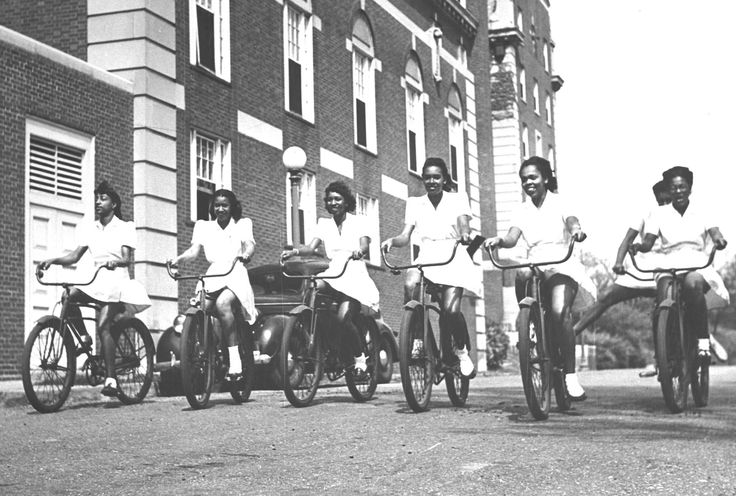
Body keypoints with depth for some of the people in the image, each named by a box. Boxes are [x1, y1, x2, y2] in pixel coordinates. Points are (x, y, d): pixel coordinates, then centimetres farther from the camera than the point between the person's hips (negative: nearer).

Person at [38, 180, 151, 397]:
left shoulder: (125, 227, 1)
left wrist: (114, 261, -33)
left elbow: (127, 259, -10)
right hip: (96, 281, 5)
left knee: (103, 326, -22)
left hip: (117, 281, -5)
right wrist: (53, 260, -13)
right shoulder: (89, 227, 13)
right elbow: (75, 256, 5)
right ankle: (83, 337, -7)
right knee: (68, 296, -27)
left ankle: (111, 379, -20)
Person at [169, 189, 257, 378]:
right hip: (212, 279, 3)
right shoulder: (204, 226, 18)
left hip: (235, 277, -3)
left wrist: (246, 254, -30)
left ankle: (235, 360, -34)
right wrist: (178, 259, -20)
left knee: (222, 304, -34)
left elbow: (250, 244, -5)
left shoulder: (242, 224, 13)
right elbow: (195, 249, 2)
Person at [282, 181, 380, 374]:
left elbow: (365, 244, -10)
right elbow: (312, 247, 1)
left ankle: (359, 356, -1)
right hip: (333, 274, 5)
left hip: (355, 275, -4)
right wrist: (294, 251, -20)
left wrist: (359, 251, -35)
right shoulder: (324, 223, 15)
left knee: (343, 318, -25)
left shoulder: (357, 222, 7)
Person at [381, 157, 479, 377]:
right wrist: (392, 240, -20)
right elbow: (406, 236, 3)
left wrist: (465, 235, -34)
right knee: (410, 285, -34)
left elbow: (463, 224, -9)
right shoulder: (415, 203, 14)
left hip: (453, 260, -2)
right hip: (426, 259, 2)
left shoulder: (458, 199, 8)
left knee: (451, 309, -23)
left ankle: (463, 350, 7)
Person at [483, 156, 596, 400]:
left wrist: (576, 230, -41)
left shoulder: (559, 203, 5)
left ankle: (570, 374, -19)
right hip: (534, 268, 3)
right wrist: (498, 240, -28)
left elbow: (572, 221, -16)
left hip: (562, 267, -3)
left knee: (559, 312, -27)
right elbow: (512, 238, -4)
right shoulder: (523, 211, 12)